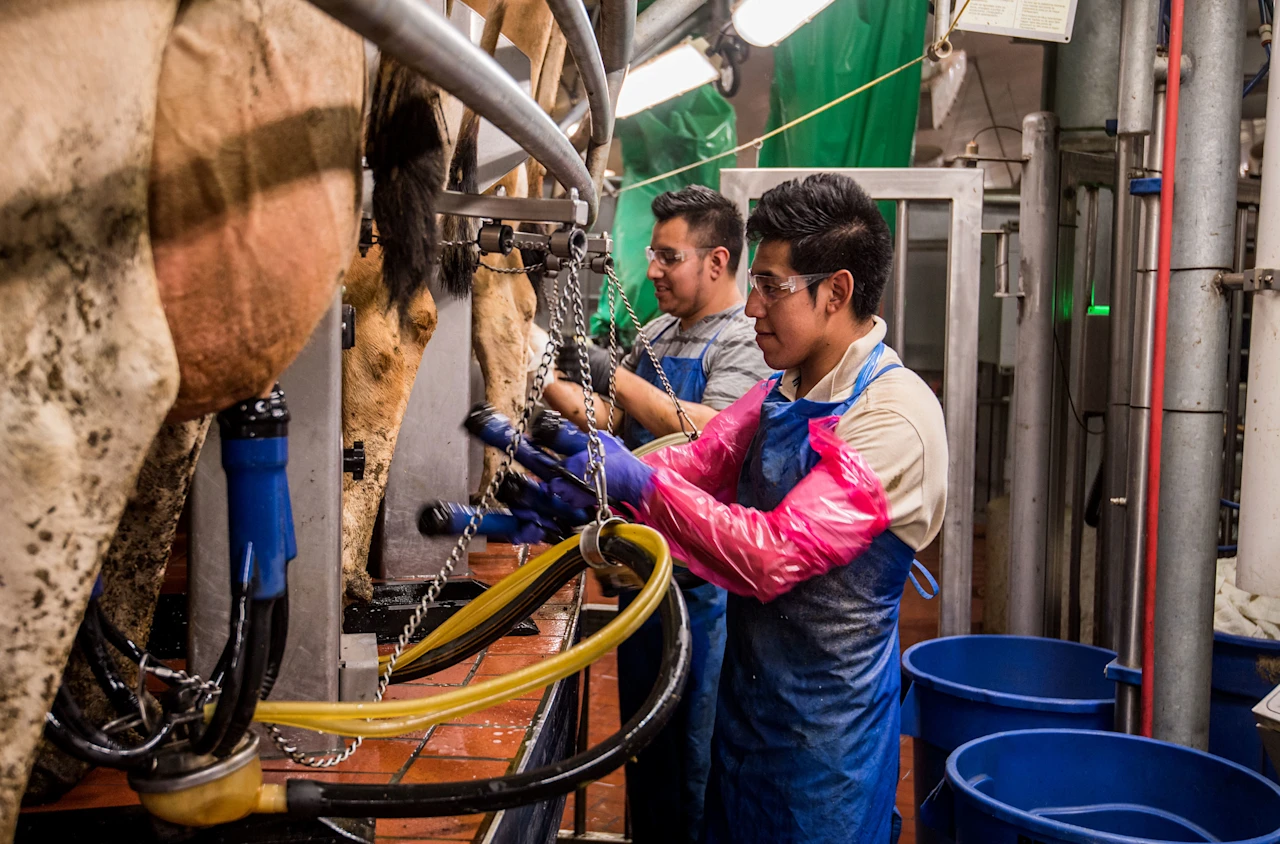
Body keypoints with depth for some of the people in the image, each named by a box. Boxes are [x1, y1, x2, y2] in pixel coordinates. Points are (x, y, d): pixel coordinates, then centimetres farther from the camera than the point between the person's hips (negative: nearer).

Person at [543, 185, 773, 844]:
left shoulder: (746, 343, -13)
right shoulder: (658, 333, 10)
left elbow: (709, 433, -28)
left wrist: (613, 376, -26)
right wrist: (549, 385, -6)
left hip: (704, 578, -8)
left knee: (697, 747, 5)